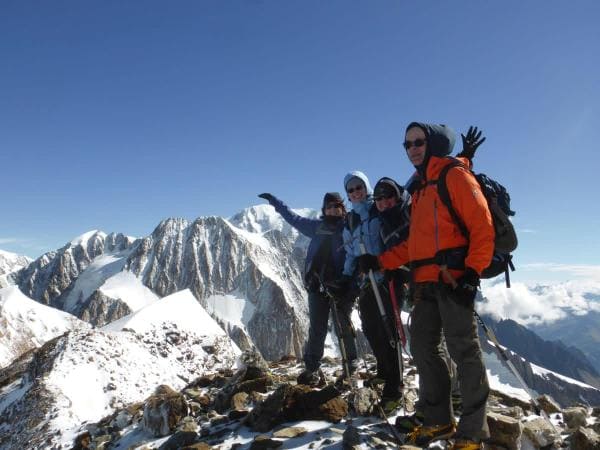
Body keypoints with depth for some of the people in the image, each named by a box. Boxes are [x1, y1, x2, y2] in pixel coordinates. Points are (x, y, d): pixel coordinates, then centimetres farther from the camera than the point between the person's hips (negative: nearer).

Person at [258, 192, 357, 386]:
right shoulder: (316, 226, 14)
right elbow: (293, 218, 24)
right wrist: (274, 201, 30)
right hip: (317, 284, 2)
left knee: (345, 326, 4)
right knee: (317, 329, 2)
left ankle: (352, 362, 18)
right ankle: (312, 368, 8)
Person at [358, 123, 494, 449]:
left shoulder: (455, 177, -1)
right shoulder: (419, 190, 23)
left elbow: (482, 226, -10)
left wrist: (472, 272, -18)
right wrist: (381, 261, 12)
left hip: (453, 279, -8)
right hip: (426, 283, 9)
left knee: (463, 351, -3)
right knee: (423, 349, 11)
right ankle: (439, 421, 24)